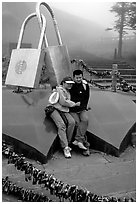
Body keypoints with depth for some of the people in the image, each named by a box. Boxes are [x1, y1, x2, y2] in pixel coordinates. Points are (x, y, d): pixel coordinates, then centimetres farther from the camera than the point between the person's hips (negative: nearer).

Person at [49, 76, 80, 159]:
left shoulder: (68, 92, 18)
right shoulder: (60, 90, -8)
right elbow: (63, 102, -14)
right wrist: (74, 104, -5)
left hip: (64, 110, 7)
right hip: (54, 109, -7)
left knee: (72, 122, -20)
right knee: (61, 125, -28)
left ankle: (67, 143, -10)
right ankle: (65, 147, -26)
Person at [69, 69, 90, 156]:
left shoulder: (86, 85, 5)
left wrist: (84, 107, 10)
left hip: (82, 109, 2)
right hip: (72, 110, -2)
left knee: (85, 120, -28)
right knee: (78, 124, -22)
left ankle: (78, 140, -29)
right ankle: (86, 145, -21)